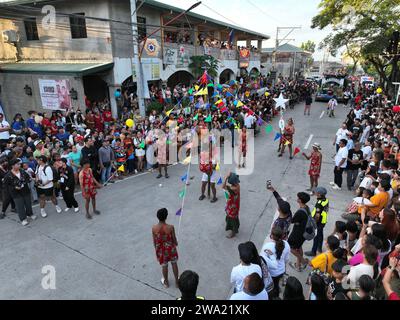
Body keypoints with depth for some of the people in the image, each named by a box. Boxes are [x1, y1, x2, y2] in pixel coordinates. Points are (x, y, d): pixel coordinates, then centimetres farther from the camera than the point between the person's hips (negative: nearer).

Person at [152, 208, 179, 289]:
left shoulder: (154, 228, -22)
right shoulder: (170, 227, -28)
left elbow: (154, 240, -8)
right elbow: (174, 239, -12)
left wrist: (156, 248, 11)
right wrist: (176, 243, 11)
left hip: (161, 250, 1)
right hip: (170, 249, -1)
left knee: (164, 266, 23)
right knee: (174, 264, 23)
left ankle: (166, 282, 45)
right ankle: (177, 281, 40)